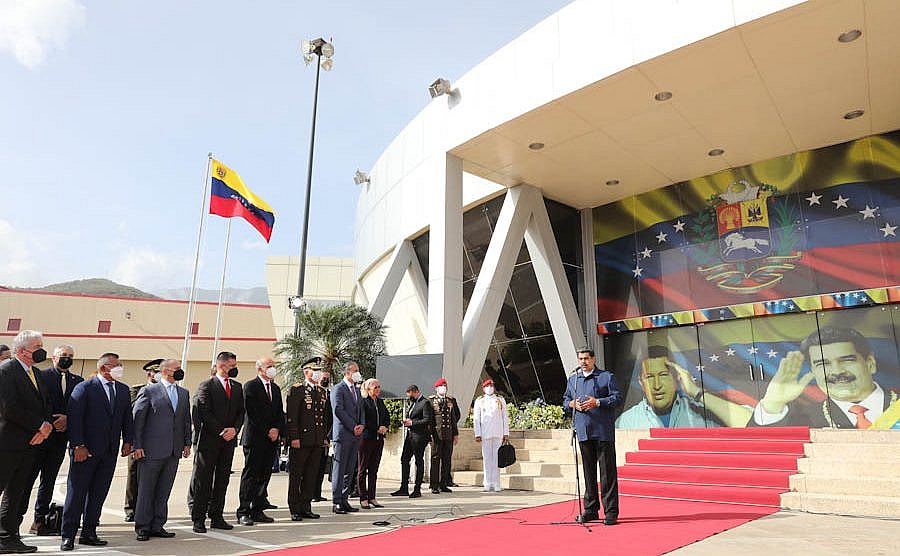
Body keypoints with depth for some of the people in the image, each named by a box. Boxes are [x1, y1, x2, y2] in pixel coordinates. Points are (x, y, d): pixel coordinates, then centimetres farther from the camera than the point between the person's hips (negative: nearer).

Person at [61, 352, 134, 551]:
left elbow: (127, 417, 14)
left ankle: (89, 533, 19)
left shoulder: (123, 390, 11)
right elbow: (74, 418, -11)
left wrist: (127, 441, 6)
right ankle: (68, 535, 12)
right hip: (85, 450, -5)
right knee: (77, 493, 2)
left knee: (98, 494, 9)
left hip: (110, 452, 5)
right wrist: (78, 445, -16)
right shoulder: (85, 388, -7)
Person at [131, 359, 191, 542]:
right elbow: (137, 419, -5)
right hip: (152, 450, -5)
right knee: (146, 490, 5)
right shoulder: (149, 391, -4)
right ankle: (143, 527, 16)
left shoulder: (184, 393, 13)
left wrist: (187, 443, 10)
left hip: (174, 451, 5)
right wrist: (137, 446, -9)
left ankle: (157, 526, 20)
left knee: (163, 492, 11)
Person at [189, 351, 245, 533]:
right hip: (209, 440, -6)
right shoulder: (206, 386, -6)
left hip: (229, 441, 6)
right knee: (203, 481, 1)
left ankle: (216, 517, 18)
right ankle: (199, 519, 9)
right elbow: (204, 413, -12)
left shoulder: (237, 387, 12)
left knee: (222, 481, 10)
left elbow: (241, 412, 11)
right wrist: (221, 431, -14)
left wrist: (235, 429, -6)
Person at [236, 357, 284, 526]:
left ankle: (257, 510, 16)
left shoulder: (276, 388, 16)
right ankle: (243, 512, 5)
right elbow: (252, 413, -13)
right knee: (250, 475, -3)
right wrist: (267, 431, -12)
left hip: (271, 439, 7)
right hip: (254, 439, -6)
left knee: (264, 476, 9)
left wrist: (277, 430, -2)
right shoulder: (250, 386, -6)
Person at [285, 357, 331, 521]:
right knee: (295, 476, 3)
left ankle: (306, 508, 20)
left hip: (318, 442, 6)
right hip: (300, 441, -6)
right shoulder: (296, 390, -6)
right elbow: (291, 416, -11)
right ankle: (295, 510, 11)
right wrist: (294, 438, -15)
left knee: (311, 476, 11)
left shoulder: (323, 392, 14)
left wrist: (325, 437, 14)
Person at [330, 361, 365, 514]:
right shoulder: (338, 389, -7)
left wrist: (361, 425, 1)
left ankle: (344, 499, 16)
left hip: (355, 435, 8)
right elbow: (338, 410, -16)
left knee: (350, 470, 9)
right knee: (339, 469, -3)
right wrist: (353, 427, -14)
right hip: (343, 434, -8)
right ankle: (336, 502, 2)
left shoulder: (356, 390, 19)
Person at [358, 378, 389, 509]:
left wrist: (384, 427, -4)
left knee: (374, 469, 10)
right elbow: (363, 421, -13)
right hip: (366, 438, -6)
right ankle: (363, 498, 9)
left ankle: (372, 497, 16)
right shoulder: (363, 402, -8)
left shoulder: (380, 402, 14)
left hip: (379, 439, 6)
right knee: (363, 469, 3)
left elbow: (387, 417, 15)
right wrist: (377, 429, -13)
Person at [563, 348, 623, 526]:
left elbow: (617, 398, -5)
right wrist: (572, 404, -2)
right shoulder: (572, 379, 16)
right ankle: (591, 509, 20)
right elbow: (565, 400, 20)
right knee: (588, 471, 11)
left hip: (603, 431, -4)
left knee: (607, 471, -2)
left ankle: (611, 511, 5)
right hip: (583, 431, 5)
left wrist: (597, 402, -16)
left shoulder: (607, 376, 1)